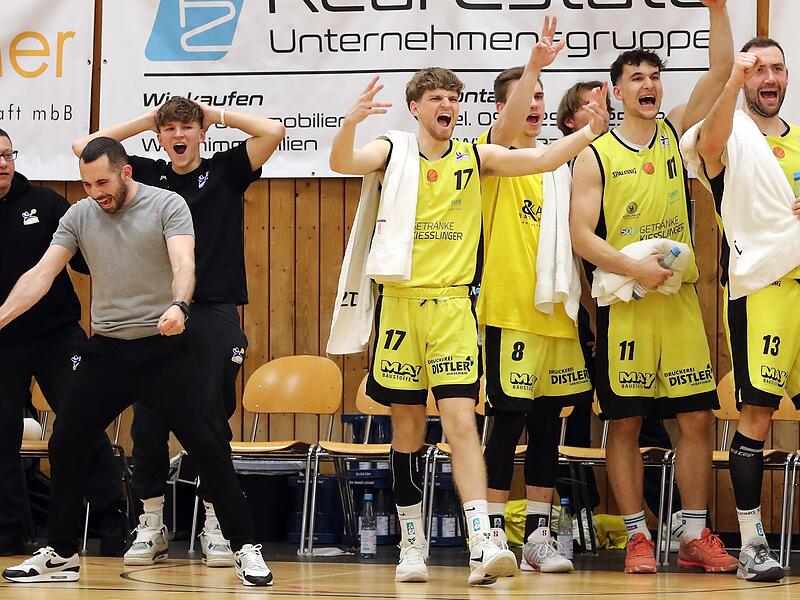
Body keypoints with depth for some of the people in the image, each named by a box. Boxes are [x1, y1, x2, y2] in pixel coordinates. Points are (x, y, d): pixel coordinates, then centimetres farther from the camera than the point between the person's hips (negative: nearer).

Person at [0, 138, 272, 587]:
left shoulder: (167, 205, -7)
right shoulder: (79, 217, 5)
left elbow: (183, 262, -20)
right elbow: (42, 273, 1)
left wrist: (178, 306, -41)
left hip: (164, 348, -4)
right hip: (106, 351, 4)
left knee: (209, 445, -8)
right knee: (66, 446, 4)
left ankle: (246, 549, 1)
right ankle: (62, 555, 17)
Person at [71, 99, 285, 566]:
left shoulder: (225, 171, 7)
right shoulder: (146, 175, 11)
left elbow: (273, 132, -4)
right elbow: (84, 146, 10)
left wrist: (218, 115, 4)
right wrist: (145, 121, 10)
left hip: (214, 312, -2)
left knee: (212, 420, -1)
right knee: (148, 422, 1)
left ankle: (216, 526, 7)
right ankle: (152, 525, 11)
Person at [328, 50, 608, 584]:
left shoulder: (476, 157, 5)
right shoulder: (392, 153, 2)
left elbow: (541, 159, -4)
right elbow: (341, 163, -16)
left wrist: (590, 132, -20)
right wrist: (351, 122, -36)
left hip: (452, 305, 0)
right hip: (400, 304, 0)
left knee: (461, 421, -11)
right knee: (407, 431, 7)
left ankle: (483, 545, -20)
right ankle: (412, 546, 17)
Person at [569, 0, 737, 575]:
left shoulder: (674, 133, 9)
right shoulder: (596, 155, -1)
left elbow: (721, 71, 1)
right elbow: (582, 234, -7)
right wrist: (633, 266, -18)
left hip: (681, 297, 3)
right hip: (624, 304, -3)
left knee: (697, 416, 1)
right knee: (625, 422, 0)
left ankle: (696, 535, 8)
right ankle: (638, 536, 8)